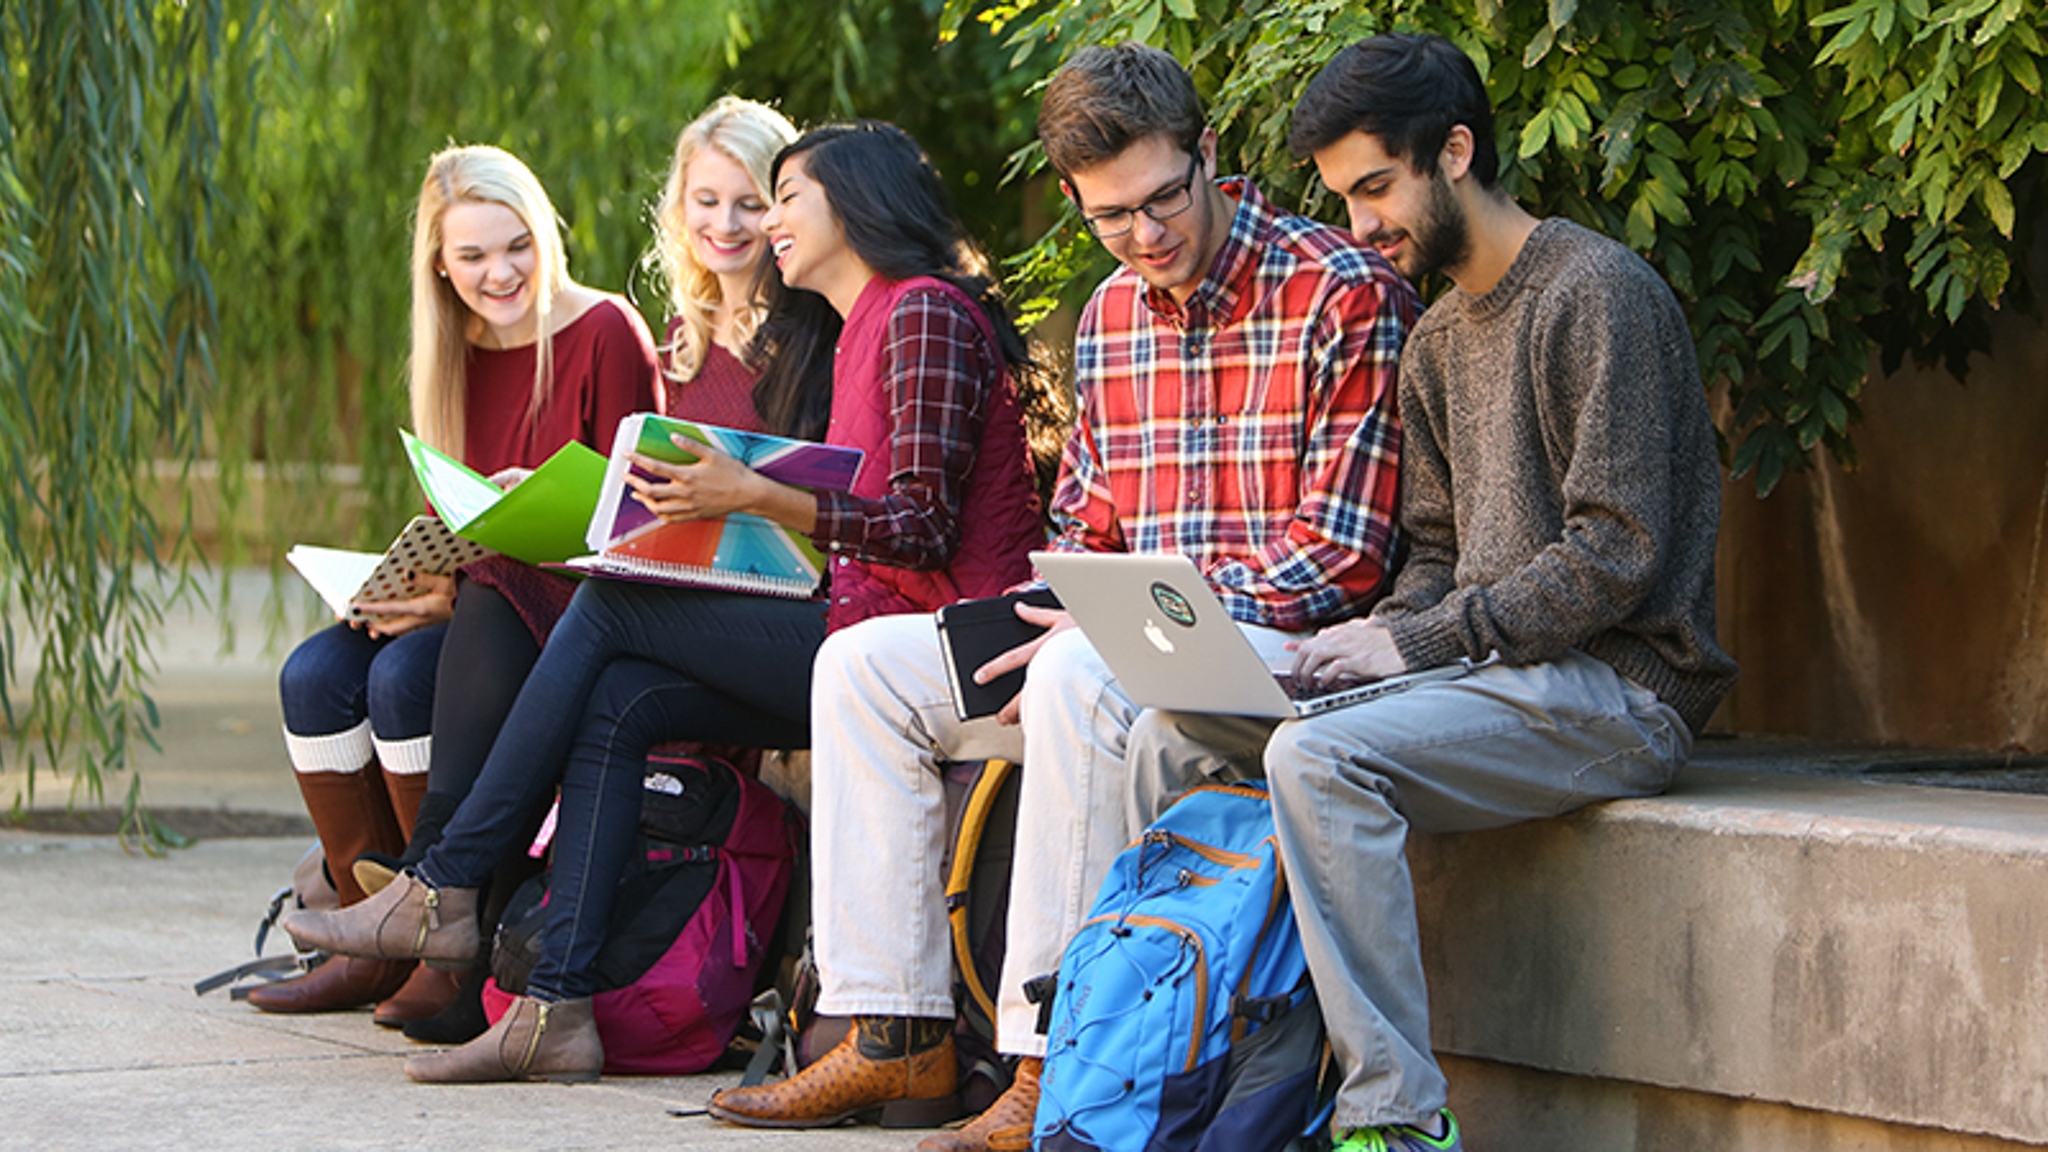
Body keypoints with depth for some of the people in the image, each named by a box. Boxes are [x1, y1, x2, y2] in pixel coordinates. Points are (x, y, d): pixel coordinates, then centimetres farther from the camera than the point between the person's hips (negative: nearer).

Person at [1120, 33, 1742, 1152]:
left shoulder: (1600, 295, -11)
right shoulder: (1438, 342, 19)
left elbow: (1616, 555, -17)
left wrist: (1418, 640, -18)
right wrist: (1376, 640, -1)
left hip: (1616, 689, -9)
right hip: (1496, 671, 9)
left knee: (1318, 758, -32)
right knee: (1174, 734, 1)